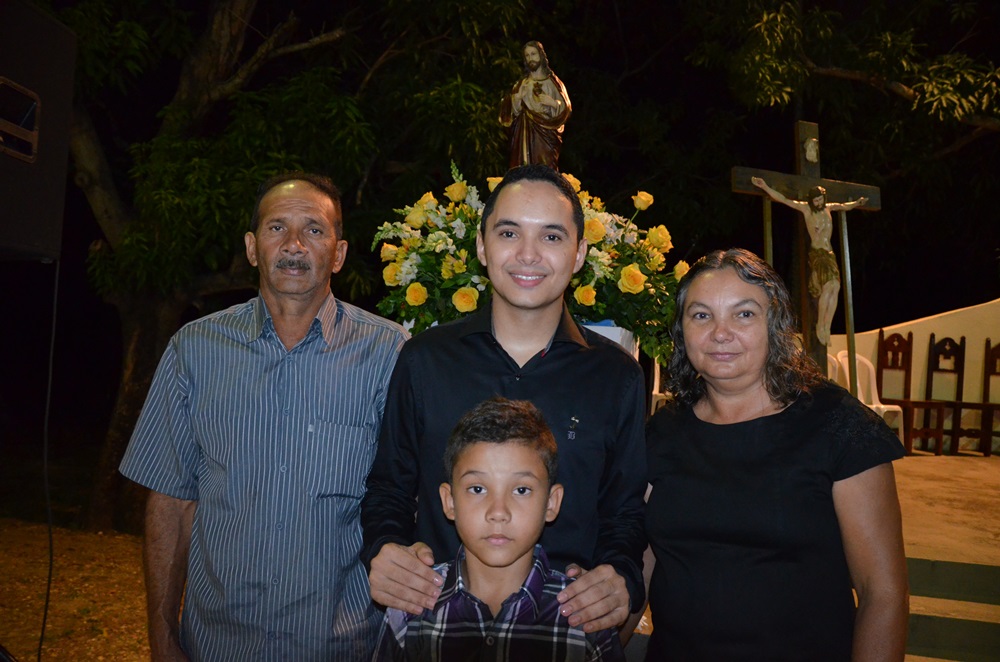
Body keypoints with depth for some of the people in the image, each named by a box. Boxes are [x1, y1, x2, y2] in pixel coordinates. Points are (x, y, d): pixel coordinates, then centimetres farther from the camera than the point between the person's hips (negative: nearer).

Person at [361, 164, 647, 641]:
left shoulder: (618, 377, -4)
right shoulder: (424, 360, -4)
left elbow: (627, 512, 2)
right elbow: (389, 488, 5)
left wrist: (621, 579, -17)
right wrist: (384, 548, -15)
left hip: (571, 622, 0)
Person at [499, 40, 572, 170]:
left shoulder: (553, 82, 8)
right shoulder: (521, 84, 15)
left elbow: (566, 109, 4)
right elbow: (512, 112, 6)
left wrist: (553, 103, -14)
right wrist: (517, 98, -12)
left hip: (546, 136, -2)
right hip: (525, 136, 2)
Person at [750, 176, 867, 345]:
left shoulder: (828, 208, 14)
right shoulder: (805, 208, -1)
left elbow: (844, 206, 36)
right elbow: (783, 200, -7)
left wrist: (857, 203, 26)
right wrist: (765, 187, -14)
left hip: (830, 253, 6)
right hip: (817, 253, -6)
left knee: (835, 288, -8)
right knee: (828, 287, -20)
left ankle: (827, 328, -6)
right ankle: (820, 326, -9)